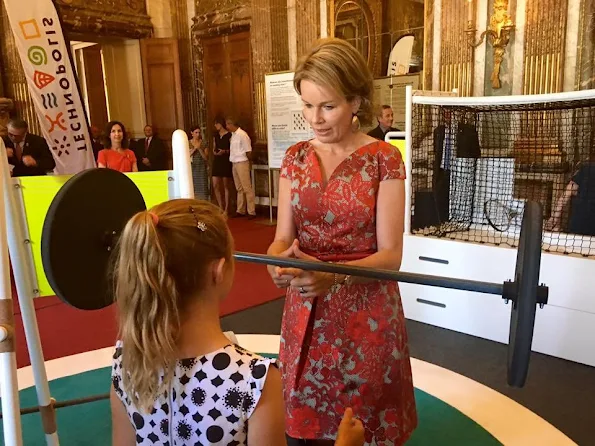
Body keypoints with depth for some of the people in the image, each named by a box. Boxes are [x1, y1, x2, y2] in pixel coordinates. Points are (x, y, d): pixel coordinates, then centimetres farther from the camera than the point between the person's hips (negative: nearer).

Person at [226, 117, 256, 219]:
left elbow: (248, 151, -12)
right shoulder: (233, 135, 9)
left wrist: (245, 161, -1)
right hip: (234, 163, 8)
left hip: (242, 163, -8)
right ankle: (241, 211, 23)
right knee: (239, 188, 14)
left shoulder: (242, 134, -15)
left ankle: (251, 212, 1)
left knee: (247, 188, -4)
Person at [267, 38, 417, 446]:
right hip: (306, 315, 4)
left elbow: (390, 254, -14)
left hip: (366, 316, -3)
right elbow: (283, 237, 1)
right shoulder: (295, 158, 3)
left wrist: (334, 274, -31)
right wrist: (280, 262, -22)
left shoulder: (384, 159, -10)